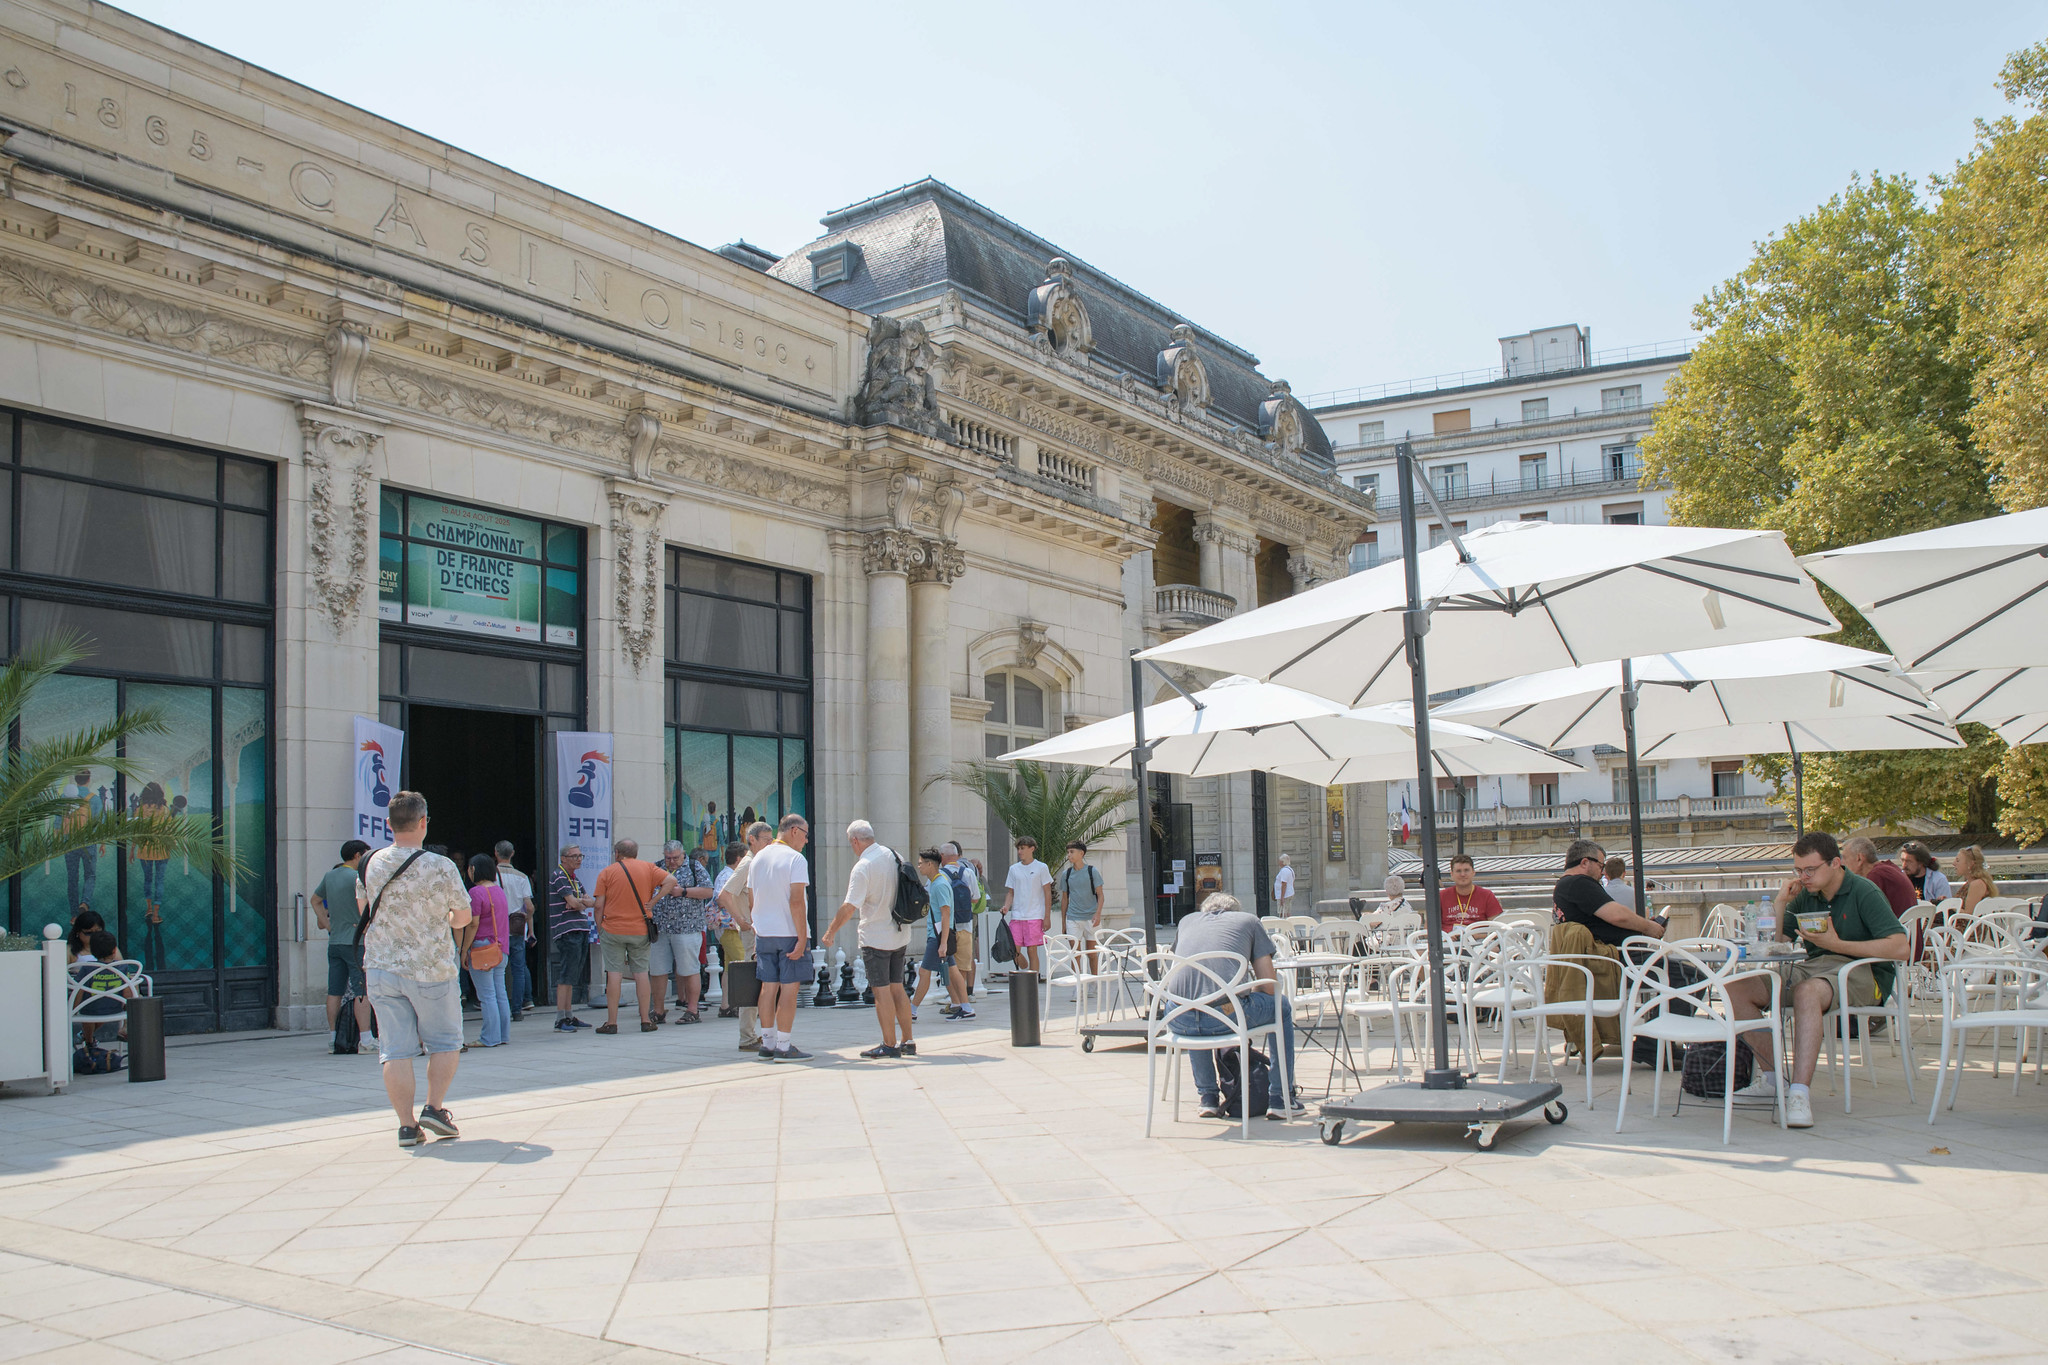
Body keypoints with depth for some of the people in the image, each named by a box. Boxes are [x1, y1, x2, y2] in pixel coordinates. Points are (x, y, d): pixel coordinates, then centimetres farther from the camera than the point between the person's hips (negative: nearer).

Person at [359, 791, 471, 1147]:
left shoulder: (372, 864, -1)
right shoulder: (440, 867, -13)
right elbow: (464, 916, -1)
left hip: (381, 969, 3)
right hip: (430, 970, -3)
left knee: (396, 1050, 5)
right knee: (445, 1042, 14)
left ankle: (407, 1125, 4)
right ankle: (434, 1108, 4)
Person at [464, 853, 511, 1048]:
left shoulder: (476, 892, -12)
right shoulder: (499, 890, 12)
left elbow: (473, 924, -15)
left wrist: (464, 951, -10)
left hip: (483, 948, -8)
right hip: (501, 948, 8)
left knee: (487, 995, -4)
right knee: (500, 993, 10)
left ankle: (490, 1038, -2)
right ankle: (503, 1035, 13)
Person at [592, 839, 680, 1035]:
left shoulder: (607, 873, 0)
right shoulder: (647, 868, 5)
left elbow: (599, 906, -3)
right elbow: (671, 881, -6)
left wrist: (599, 929, 8)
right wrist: (652, 902, -5)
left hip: (613, 929, -2)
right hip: (640, 930, 2)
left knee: (614, 974, 0)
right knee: (641, 973, 7)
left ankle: (611, 1022, 1)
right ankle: (646, 1021, 7)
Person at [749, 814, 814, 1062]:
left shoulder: (758, 858, 12)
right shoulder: (795, 859, -10)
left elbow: (752, 899, 15)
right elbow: (796, 901, -18)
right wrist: (802, 938, -17)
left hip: (764, 932, 7)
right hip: (790, 933, -7)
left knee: (769, 986, 10)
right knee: (789, 987, -2)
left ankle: (767, 1044, 14)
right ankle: (783, 1047, -2)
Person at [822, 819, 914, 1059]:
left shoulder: (862, 867, -17)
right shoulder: (894, 857, 4)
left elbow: (849, 907, -20)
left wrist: (832, 931, -8)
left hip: (875, 937, -7)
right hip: (900, 934, 7)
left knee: (882, 991, -1)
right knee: (896, 988, 13)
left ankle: (889, 1045, 2)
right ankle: (907, 1042, 16)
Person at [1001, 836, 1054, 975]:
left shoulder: (1041, 868, 1)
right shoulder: (1014, 869, 12)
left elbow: (1047, 893, 1)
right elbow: (1011, 892, 16)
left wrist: (1047, 917, -5)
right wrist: (1006, 907, -4)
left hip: (1035, 916, -3)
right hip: (1017, 916, 3)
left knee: (1032, 951, -3)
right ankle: (1025, 969, 24)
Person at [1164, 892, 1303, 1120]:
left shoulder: (1187, 920, 29)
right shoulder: (1249, 920, 20)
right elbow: (1269, 986, 15)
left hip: (1179, 1022, 3)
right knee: (1281, 1006, 27)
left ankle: (1208, 1097, 37)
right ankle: (1280, 1098, 26)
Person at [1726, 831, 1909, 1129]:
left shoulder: (1864, 893, -7)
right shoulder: (1805, 895, 10)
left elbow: (1899, 948, -19)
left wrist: (1838, 944, -20)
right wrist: (1781, 903, -1)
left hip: (1862, 972, -7)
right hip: (1813, 967, 7)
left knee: (1807, 991, -40)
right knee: (1737, 987, -11)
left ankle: (1800, 1092, -46)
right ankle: (1771, 1078, -5)